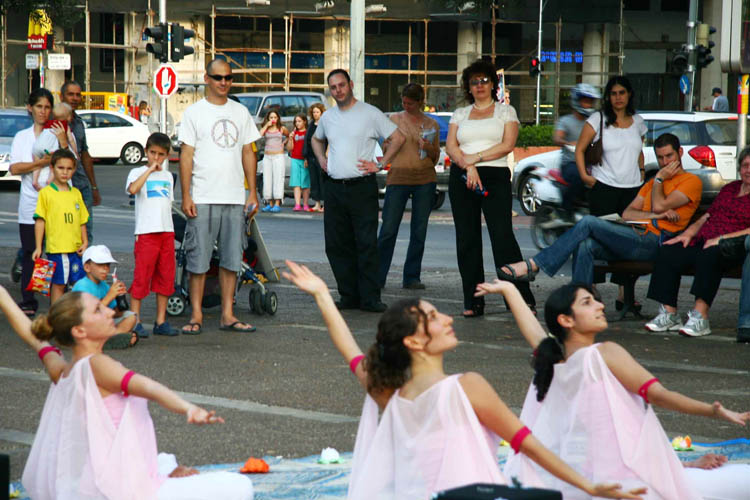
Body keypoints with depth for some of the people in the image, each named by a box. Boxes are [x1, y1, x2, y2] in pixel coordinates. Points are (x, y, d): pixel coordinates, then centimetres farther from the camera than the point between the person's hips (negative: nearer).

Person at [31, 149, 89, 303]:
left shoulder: (76, 193, 12)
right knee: (58, 284, 0)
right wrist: (38, 247, -7)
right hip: (56, 248, -5)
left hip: (76, 248, 5)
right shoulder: (46, 193, -3)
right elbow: (40, 221, -4)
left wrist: (85, 242, 6)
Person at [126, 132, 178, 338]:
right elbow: (132, 189, -23)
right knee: (142, 277, -6)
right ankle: (135, 321, -1)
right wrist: (150, 169, -17)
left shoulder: (168, 176, 17)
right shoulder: (138, 173, 0)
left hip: (167, 232, 6)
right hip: (146, 232, -6)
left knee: (166, 277, 6)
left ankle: (161, 322, 12)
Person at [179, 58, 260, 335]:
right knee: (198, 258, -3)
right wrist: (186, 196, -9)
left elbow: (248, 153, 15)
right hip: (203, 198, -4)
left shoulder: (241, 112, 13)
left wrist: (253, 193, 8)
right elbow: (186, 155, -2)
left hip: (235, 198, 4)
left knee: (232, 259, 5)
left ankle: (227, 315, 10)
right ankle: (196, 315, 2)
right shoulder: (194, 112, 2)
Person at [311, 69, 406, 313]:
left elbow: (398, 137, -1)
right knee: (337, 246, 5)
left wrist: (380, 164, -6)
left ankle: (370, 298, -7)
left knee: (367, 245, -8)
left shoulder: (369, 113, -2)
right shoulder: (327, 117, 13)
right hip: (334, 189, 6)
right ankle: (349, 296, 12)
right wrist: (321, 160, 16)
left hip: (362, 187, -5)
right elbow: (316, 139, 34)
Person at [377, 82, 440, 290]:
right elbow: (385, 149, 12)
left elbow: (436, 157, 14)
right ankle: (377, 277, -1)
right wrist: (393, 144, -11)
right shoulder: (394, 119, 8)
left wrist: (429, 148, -7)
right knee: (388, 229, -7)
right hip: (398, 177, -1)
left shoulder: (432, 124, 10)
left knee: (419, 230, 2)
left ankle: (411, 278, 9)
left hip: (425, 179, 1)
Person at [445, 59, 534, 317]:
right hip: (461, 179, 3)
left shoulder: (505, 111, 10)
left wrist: (475, 157, -9)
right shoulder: (460, 114, 17)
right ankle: (472, 302, 3)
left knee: (503, 235, -14)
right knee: (467, 240, 0)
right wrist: (468, 166, -12)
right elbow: (450, 146, 5)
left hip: (495, 177, -3)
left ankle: (522, 298, -12)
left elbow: (507, 145, -3)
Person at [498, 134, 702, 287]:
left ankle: (532, 265, -22)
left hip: (653, 242, -7)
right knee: (584, 245, -22)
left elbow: (659, 206, -7)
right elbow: (627, 214, 16)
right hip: (636, 239, 7)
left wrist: (659, 179, 9)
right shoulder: (652, 183, 32)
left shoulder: (692, 181, 7)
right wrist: (656, 215, -1)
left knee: (588, 222, -21)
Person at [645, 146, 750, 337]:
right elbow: (707, 216, 26)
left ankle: (700, 316, -40)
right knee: (667, 253, -18)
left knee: (708, 256, -40)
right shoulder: (730, 189, 26)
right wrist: (688, 233, 8)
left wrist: (722, 238, -19)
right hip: (704, 241, 7)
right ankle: (668, 314, -19)